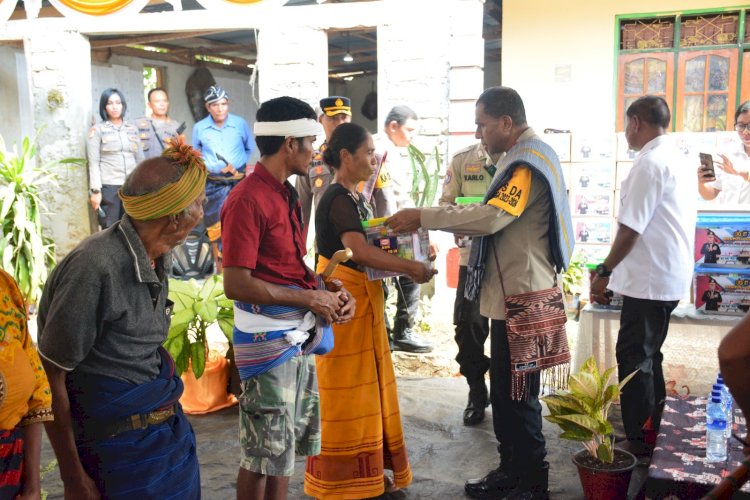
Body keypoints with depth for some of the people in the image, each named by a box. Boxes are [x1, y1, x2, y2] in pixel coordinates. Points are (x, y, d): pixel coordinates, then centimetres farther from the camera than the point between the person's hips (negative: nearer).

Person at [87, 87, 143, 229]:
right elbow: (93, 163, -2)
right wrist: (96, 190, -10)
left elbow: (140, 159, 15)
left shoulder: (132, 129, 14)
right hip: (108, 187, -3)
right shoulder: (97, 130, 4)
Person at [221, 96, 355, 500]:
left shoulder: (287, 194, 11)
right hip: (268, 339, -9)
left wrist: (328, 292, 1)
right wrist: (310, 298, -17)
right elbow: (236, 285, -22)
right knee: (264, 454, 6)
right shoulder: (248, 200, -18)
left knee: (283, 448, 20)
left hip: (299, 335, 9)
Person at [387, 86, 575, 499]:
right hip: (511, 291, 11)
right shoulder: (525, 156, 17)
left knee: (518, 393, 0)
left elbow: (490, 217, -27)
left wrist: (422, 216, -23)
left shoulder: (528, 162, -17)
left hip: (521, 295, -10)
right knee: (504, 389, 17)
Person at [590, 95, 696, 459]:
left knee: (634, 358, -1)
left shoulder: (650, 163, -16)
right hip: (670, 275, 10)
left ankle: (639, 441, 6)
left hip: (650, 279, -10)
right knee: (647, 356, 17)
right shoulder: (676, 157, 14)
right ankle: (653, 432, 26)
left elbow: (631, 228, -19)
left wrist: (604, 272, -10)